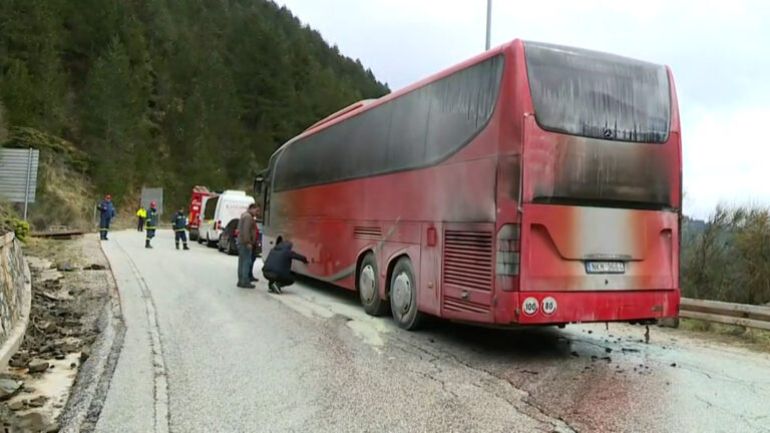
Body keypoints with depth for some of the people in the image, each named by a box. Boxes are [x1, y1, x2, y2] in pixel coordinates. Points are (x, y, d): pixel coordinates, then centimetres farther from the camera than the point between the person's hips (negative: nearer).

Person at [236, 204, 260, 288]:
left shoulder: (244, 215, 21)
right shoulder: (248, 217, -12)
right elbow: (246, 230, -22)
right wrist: (248, 242, -23)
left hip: (241, 242, 11)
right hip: (245, 243, -11)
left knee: (242, 262, 11)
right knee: (246, 262, -10)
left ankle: (241, 281, 14)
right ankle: (245, 282, -11)